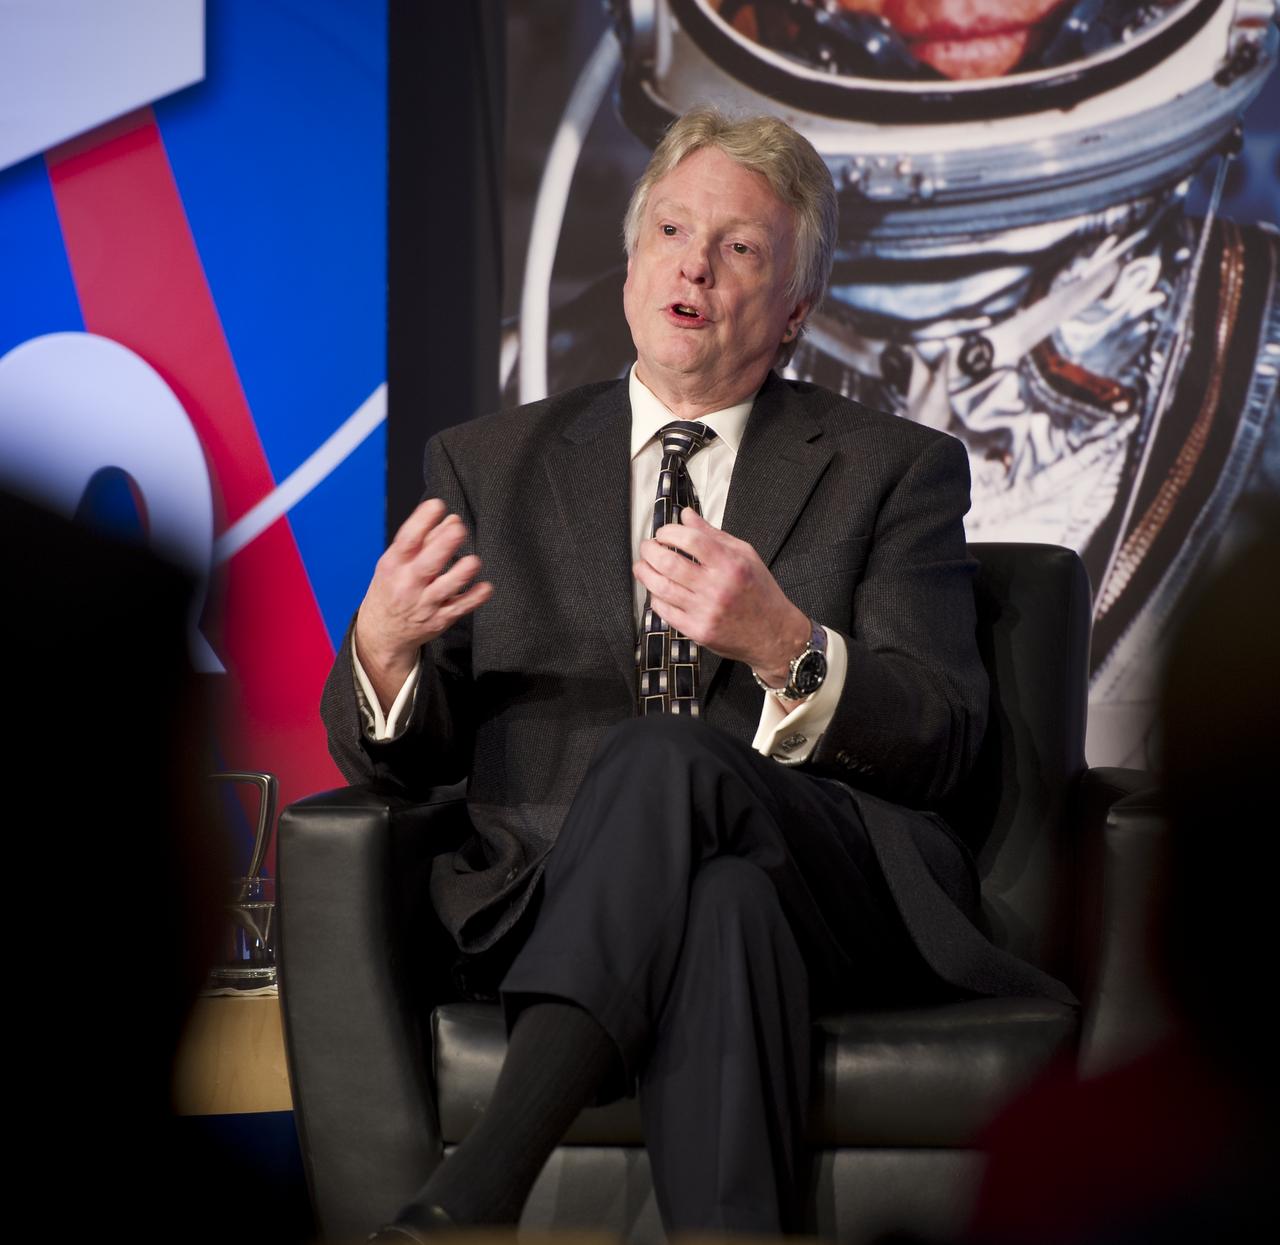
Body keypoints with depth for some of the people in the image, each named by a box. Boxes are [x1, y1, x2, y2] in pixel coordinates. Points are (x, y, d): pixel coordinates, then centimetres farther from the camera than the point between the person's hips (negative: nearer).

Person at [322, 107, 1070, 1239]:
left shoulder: (895, 470, 16)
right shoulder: (486, 464, 21)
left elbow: (941, 742, 2)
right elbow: (393, 757, 15)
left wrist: (783, 646, -19)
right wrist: (386, 643, -11)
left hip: (838, 881, -1)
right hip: (554, 889, 1)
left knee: (664, 753, -35)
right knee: (723, 911, -36)